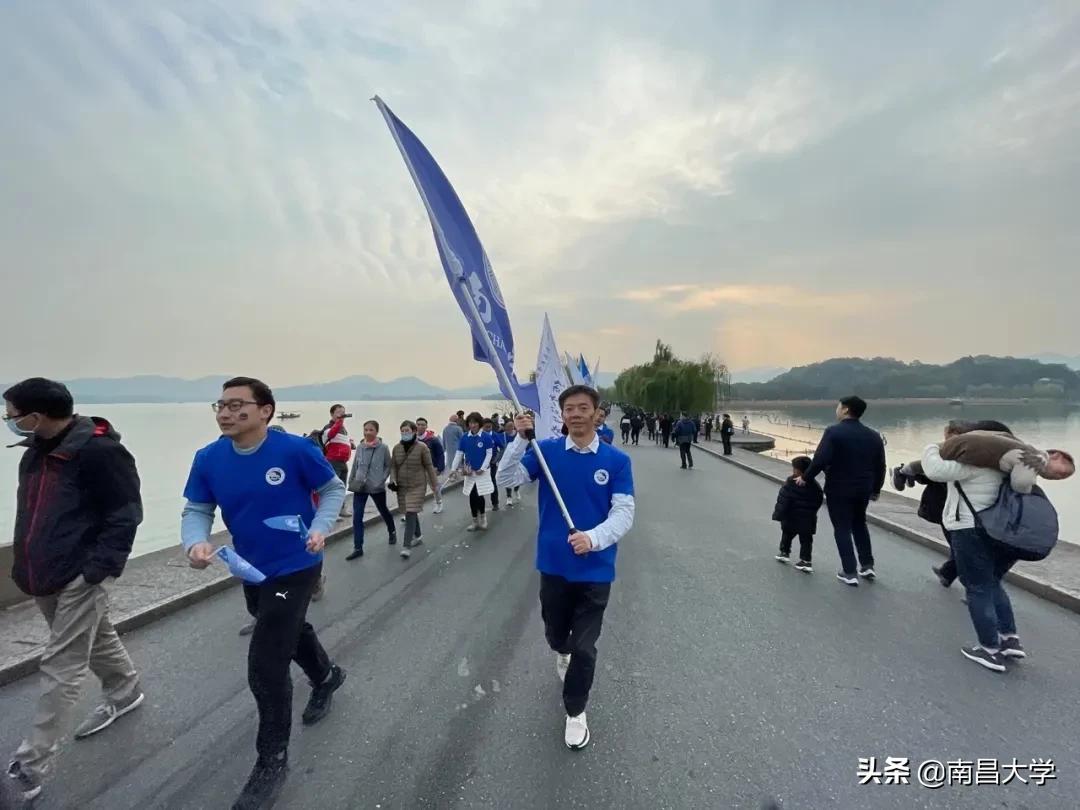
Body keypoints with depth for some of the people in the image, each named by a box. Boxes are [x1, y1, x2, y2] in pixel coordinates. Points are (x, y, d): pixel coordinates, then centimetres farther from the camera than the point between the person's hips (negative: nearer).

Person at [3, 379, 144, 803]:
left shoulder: (99, 450, -21)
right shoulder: (36, 450, 8)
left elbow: (125, 515, -20)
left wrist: (96, 568, -21)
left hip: (81, 576, -9)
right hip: (46, 574, 9)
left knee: (61, 665, 0)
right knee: (95, 637, 24)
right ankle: (125, 693, 44)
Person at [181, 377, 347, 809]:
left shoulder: (295, 449, -22)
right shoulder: (208, 459, -10)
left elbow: (334, 489, -9)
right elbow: (196, 511, -4)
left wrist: (320, 528, -21)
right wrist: (196, 543, -24)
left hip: (295, 569, -6)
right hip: (252, 570, 6)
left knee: (265, 666, -5)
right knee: (288, 629, 29)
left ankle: (272, 761, 19)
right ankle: (326, 675, 60)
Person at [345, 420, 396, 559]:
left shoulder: (383, 448, -10)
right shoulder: (360, 447, 0)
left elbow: (388, 466, -4)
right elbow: (355, 466, 10)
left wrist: (381, 480, -15)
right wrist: (350, 482, 9)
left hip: (377, 488, -2)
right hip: (360, 487, 3)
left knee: (384, 511, 20)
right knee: (357, 517, -4)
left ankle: (392, 532, 47)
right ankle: (358, 548, 4)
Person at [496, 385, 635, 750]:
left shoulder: (617, 460, -10)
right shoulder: (547, 451, -6)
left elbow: (624, 513, -14)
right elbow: (506, 479, -12)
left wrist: (594, 538, -32)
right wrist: (521, 439, -26)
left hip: (595, 569, -2)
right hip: (554, 564, 2)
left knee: (584, 647, 9)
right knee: (555, 634, 23)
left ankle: (575, 712, 34)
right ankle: (563, 654, 59)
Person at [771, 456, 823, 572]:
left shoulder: (790, 485, -17)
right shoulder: (815, 486, -1)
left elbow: (782, 501, -18)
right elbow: (818, 501, 9)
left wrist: (779, 515, -10)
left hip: (791, 519, -3)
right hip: (808, 520, 3)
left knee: (787, 536, 18)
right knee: (806, 541, 8)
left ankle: (784, 553, 29)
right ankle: (806, 561, 5)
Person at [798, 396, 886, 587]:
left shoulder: (834, 431, -16)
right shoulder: (873, 435, 4)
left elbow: (820, 460, -23)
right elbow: (880, 466, 9)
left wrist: (806, 477, -10)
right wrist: (876, 489, 21)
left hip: (838, 490, -6)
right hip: (863, 489, 6)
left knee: (842, 529, 5)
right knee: (860, 525, 25)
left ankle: (849, 573, 7)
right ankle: (867, 566, 26)